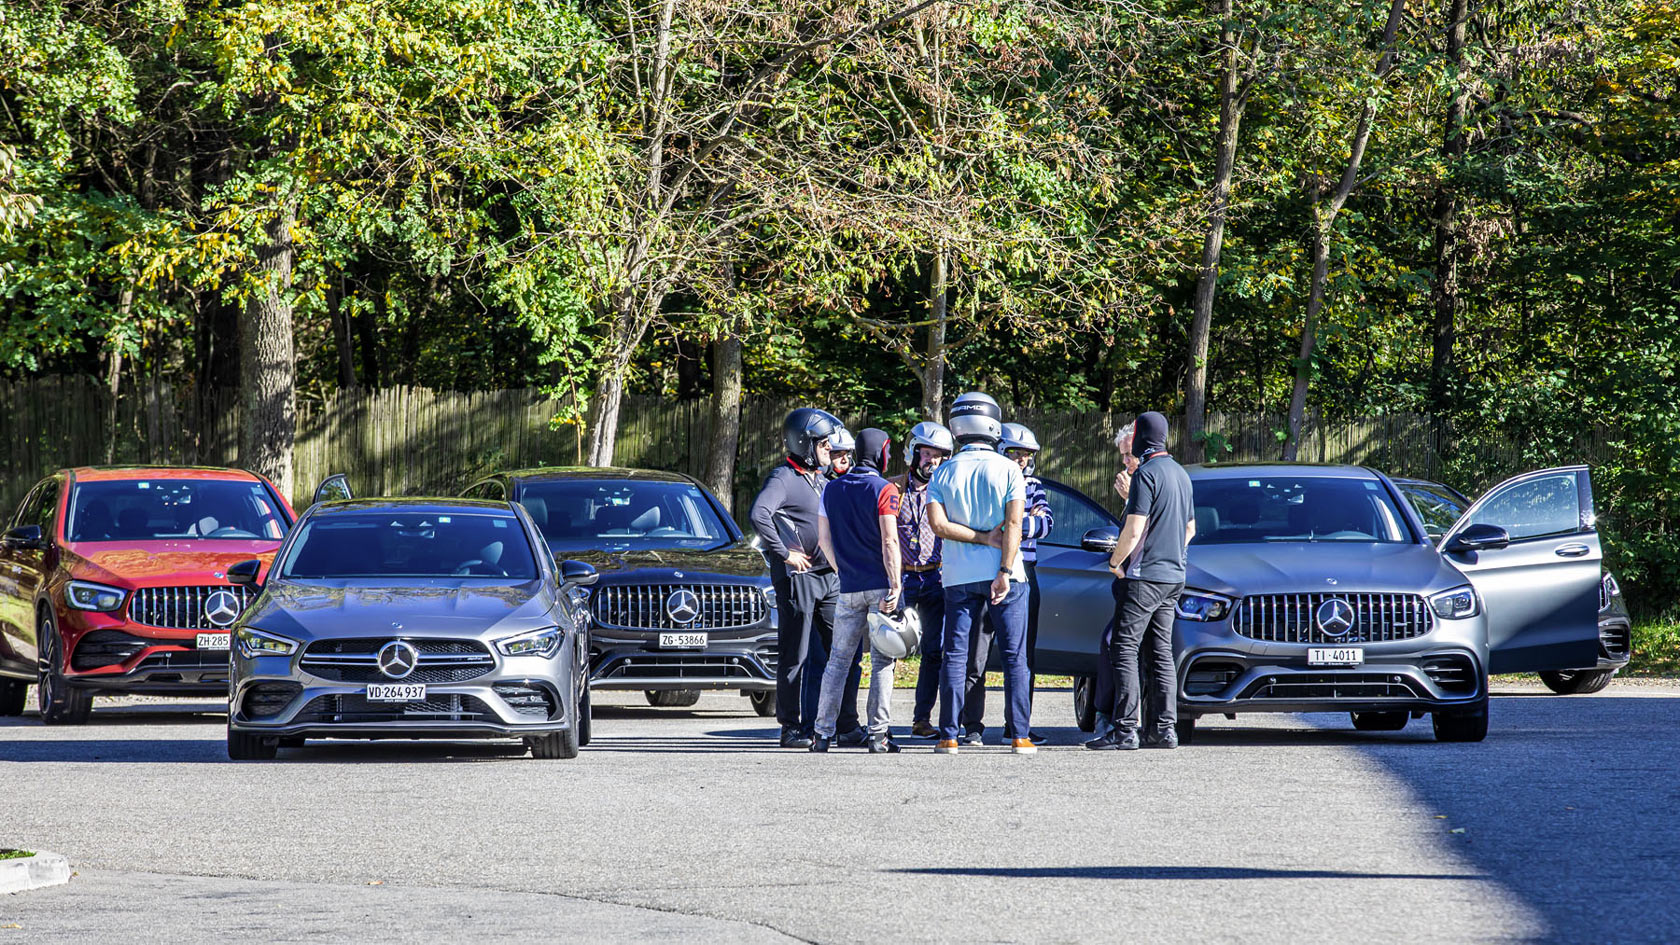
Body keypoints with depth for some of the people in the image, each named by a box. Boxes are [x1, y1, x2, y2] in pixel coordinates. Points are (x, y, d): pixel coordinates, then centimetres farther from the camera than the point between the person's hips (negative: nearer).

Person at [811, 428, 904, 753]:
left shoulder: (832, 489, 8)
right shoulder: (884, 490, -8)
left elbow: (823, 538, 10)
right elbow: (889, 541, -14)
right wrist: (895, 586, -13)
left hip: (849, 588, 4)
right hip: (881, 585, -4)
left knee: (838, 660, 9)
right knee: (882, 662, 1)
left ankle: (823, 733, 5)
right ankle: (878, 735, -2)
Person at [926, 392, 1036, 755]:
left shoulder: (943, 473, 3)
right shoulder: (1008, 470, -3)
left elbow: (939, 524, -7)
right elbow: (1014, 524, -11)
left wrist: (980, 537, -4)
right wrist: (1005, 572, -14)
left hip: (959, 576, 2)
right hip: (1001, 572, -2)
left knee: (955, 655, 5)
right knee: (1014, 657, 2)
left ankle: (948, 735, 1)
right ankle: (1019, 735, -1)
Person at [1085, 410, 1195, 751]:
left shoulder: (1147, 473, -14)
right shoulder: (1180, 474, 15)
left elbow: (1134, 530, -18)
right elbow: (1190, 528, 24)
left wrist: (1115, 561, -3)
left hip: (1145, 577, -9)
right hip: (1174, 576, 9)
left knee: (1125, 649, -7)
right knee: (1160, 652, 10)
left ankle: (1125, 730, -13)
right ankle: (1163, 728, 6)